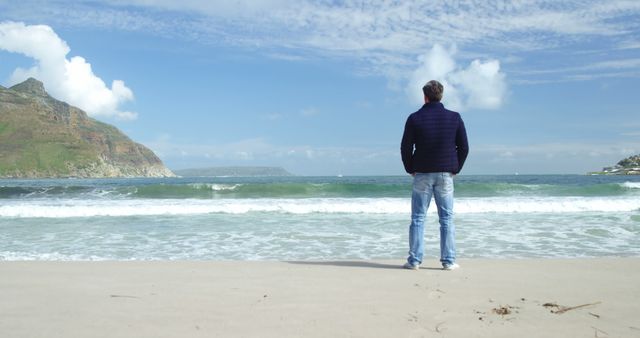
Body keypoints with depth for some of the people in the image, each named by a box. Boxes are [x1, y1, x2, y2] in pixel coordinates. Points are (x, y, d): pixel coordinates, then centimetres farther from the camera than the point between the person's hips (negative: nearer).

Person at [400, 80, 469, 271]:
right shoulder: (455, 118, 1)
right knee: (447, 219, 7)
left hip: (422, 174, -1)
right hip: (445, 174, 1)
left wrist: (411, 169, 9)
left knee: (418, 219, 4)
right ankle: (448, 261, 8)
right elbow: (464, 148, 3)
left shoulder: (415, 118, -3)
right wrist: (455, 169, 12)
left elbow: (405, 148, -3)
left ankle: (414, 260, 5)